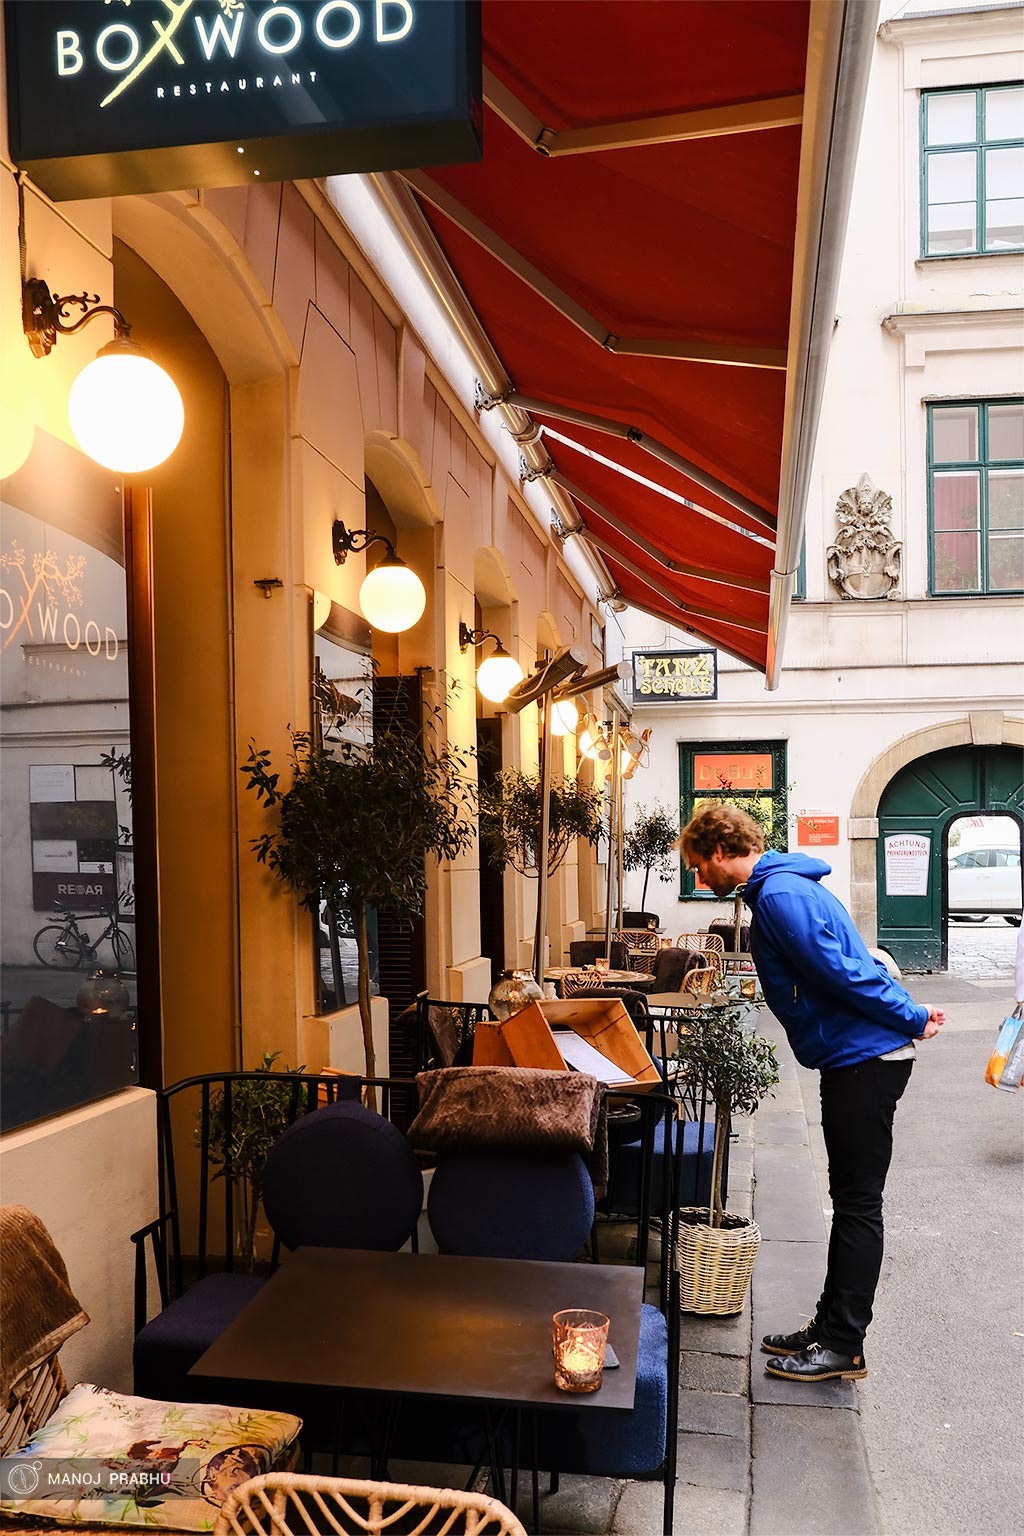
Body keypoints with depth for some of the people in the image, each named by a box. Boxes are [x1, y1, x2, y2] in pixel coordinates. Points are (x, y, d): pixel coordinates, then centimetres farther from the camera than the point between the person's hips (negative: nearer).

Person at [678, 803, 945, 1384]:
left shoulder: (780, 894, -18)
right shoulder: (781, 887, 17)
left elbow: (840, 971, -23)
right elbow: (855, 961, 20)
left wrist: (911, 1019, -14)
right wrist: (910, 1012, 15)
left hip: (866, 1060, -10)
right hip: (856, 1057, 10)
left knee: (858, 1203, -1)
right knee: (851, 1199, 15)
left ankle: (842, 1346, 10)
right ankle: (832, 1329, 25)